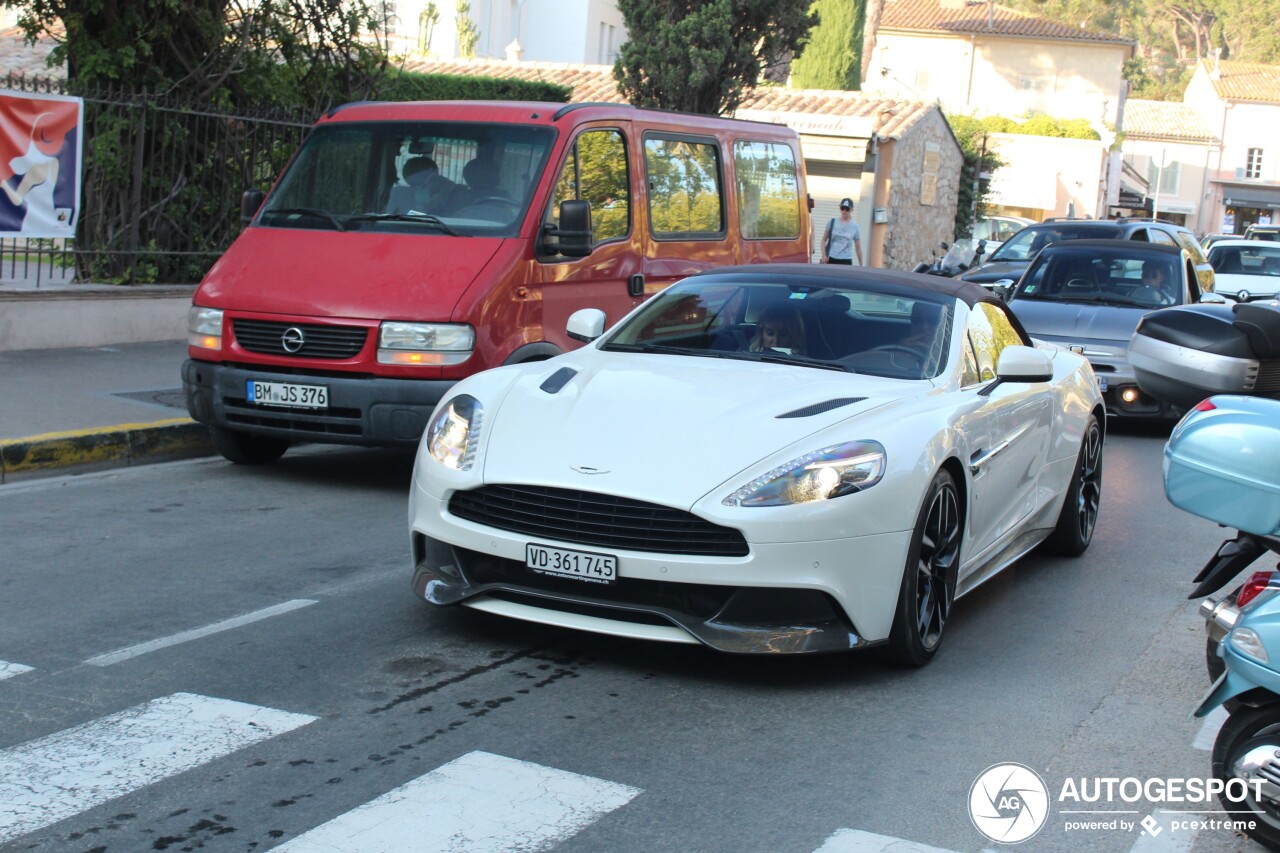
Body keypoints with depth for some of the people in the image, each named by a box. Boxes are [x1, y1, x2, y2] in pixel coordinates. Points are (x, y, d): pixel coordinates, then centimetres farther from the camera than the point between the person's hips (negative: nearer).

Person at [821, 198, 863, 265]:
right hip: (831, 259, 1)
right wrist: (824, 255, -4)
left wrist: (861, 266, 8)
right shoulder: (832, 222, 4)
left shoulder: (855, 227, 3)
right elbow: (824, 240, 9)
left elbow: (858, 248, 8)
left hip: (846, 261, -1)